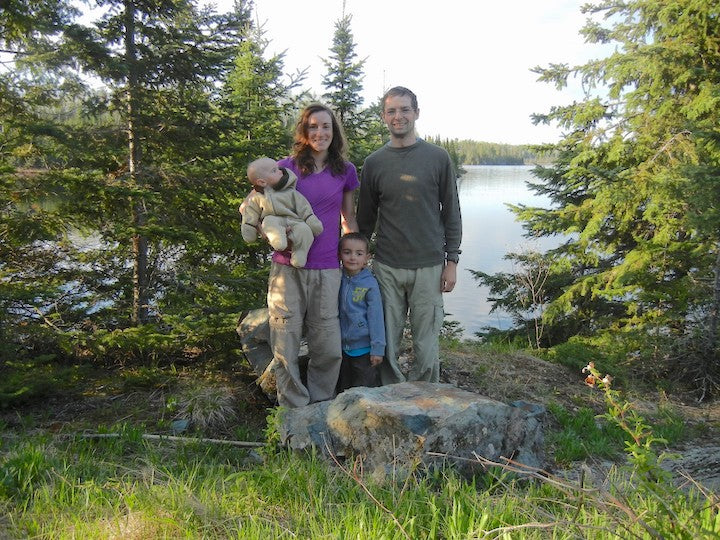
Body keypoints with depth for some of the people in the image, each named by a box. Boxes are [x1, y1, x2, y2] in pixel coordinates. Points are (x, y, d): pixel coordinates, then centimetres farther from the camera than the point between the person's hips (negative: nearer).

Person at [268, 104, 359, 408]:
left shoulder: (346, 171, 9)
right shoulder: (285, 168, 2)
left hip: (327, 269, 2)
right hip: (288, 268, -1)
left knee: (328, 348, 4)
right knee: (286, 344, 2)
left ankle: (321, 405, 24)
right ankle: (294, 410, 17)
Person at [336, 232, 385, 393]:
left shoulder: (370, 284, -13)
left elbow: (376, 317, -11)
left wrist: (378, 348, -11)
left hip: (363, 346, -4)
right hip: (342, 345, 5)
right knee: (343, 388, 19)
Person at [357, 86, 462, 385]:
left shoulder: (438, 158, 3)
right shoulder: (374, 163, 7)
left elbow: (451, 213, 5)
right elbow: (365, 218, 13)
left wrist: (452, 261, 0)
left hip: (429, 266, -1)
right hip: (387, 267, 1)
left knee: (427, 347, 5)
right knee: (387, 345, 5)